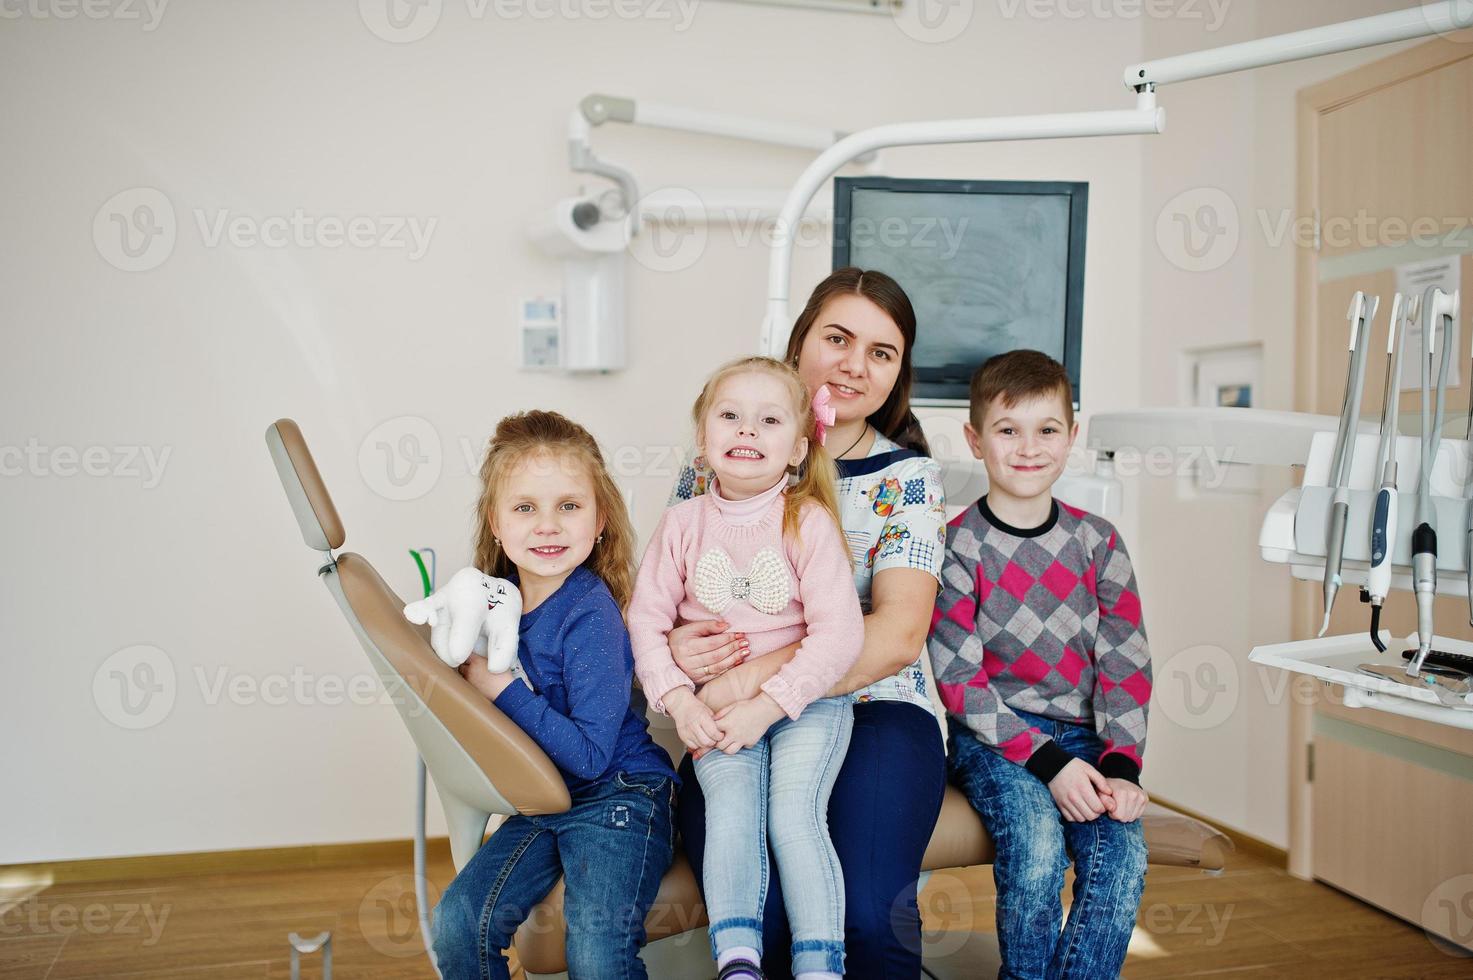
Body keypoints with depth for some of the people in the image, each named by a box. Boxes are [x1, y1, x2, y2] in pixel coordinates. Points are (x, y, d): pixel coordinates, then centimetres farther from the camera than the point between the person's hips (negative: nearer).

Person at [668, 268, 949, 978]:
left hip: (873, 712, 0)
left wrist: (759, 678, -22)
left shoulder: (906, 478, 3)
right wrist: (672, 642, -13)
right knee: (755, 913, -25)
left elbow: (897, 634, -10)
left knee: (868, 913, -25)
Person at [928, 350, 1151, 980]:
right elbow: (960, 679, -9)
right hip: (990, 736, -3)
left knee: (1122, 855, -20)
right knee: (1036, 846, -26)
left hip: (1082, 733, 3)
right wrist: (1048, 761, -18)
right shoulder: (958, 545, -5)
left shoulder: (1098, 543, 6)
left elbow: (1125, 665, 4)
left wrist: (1121, 765, -10)